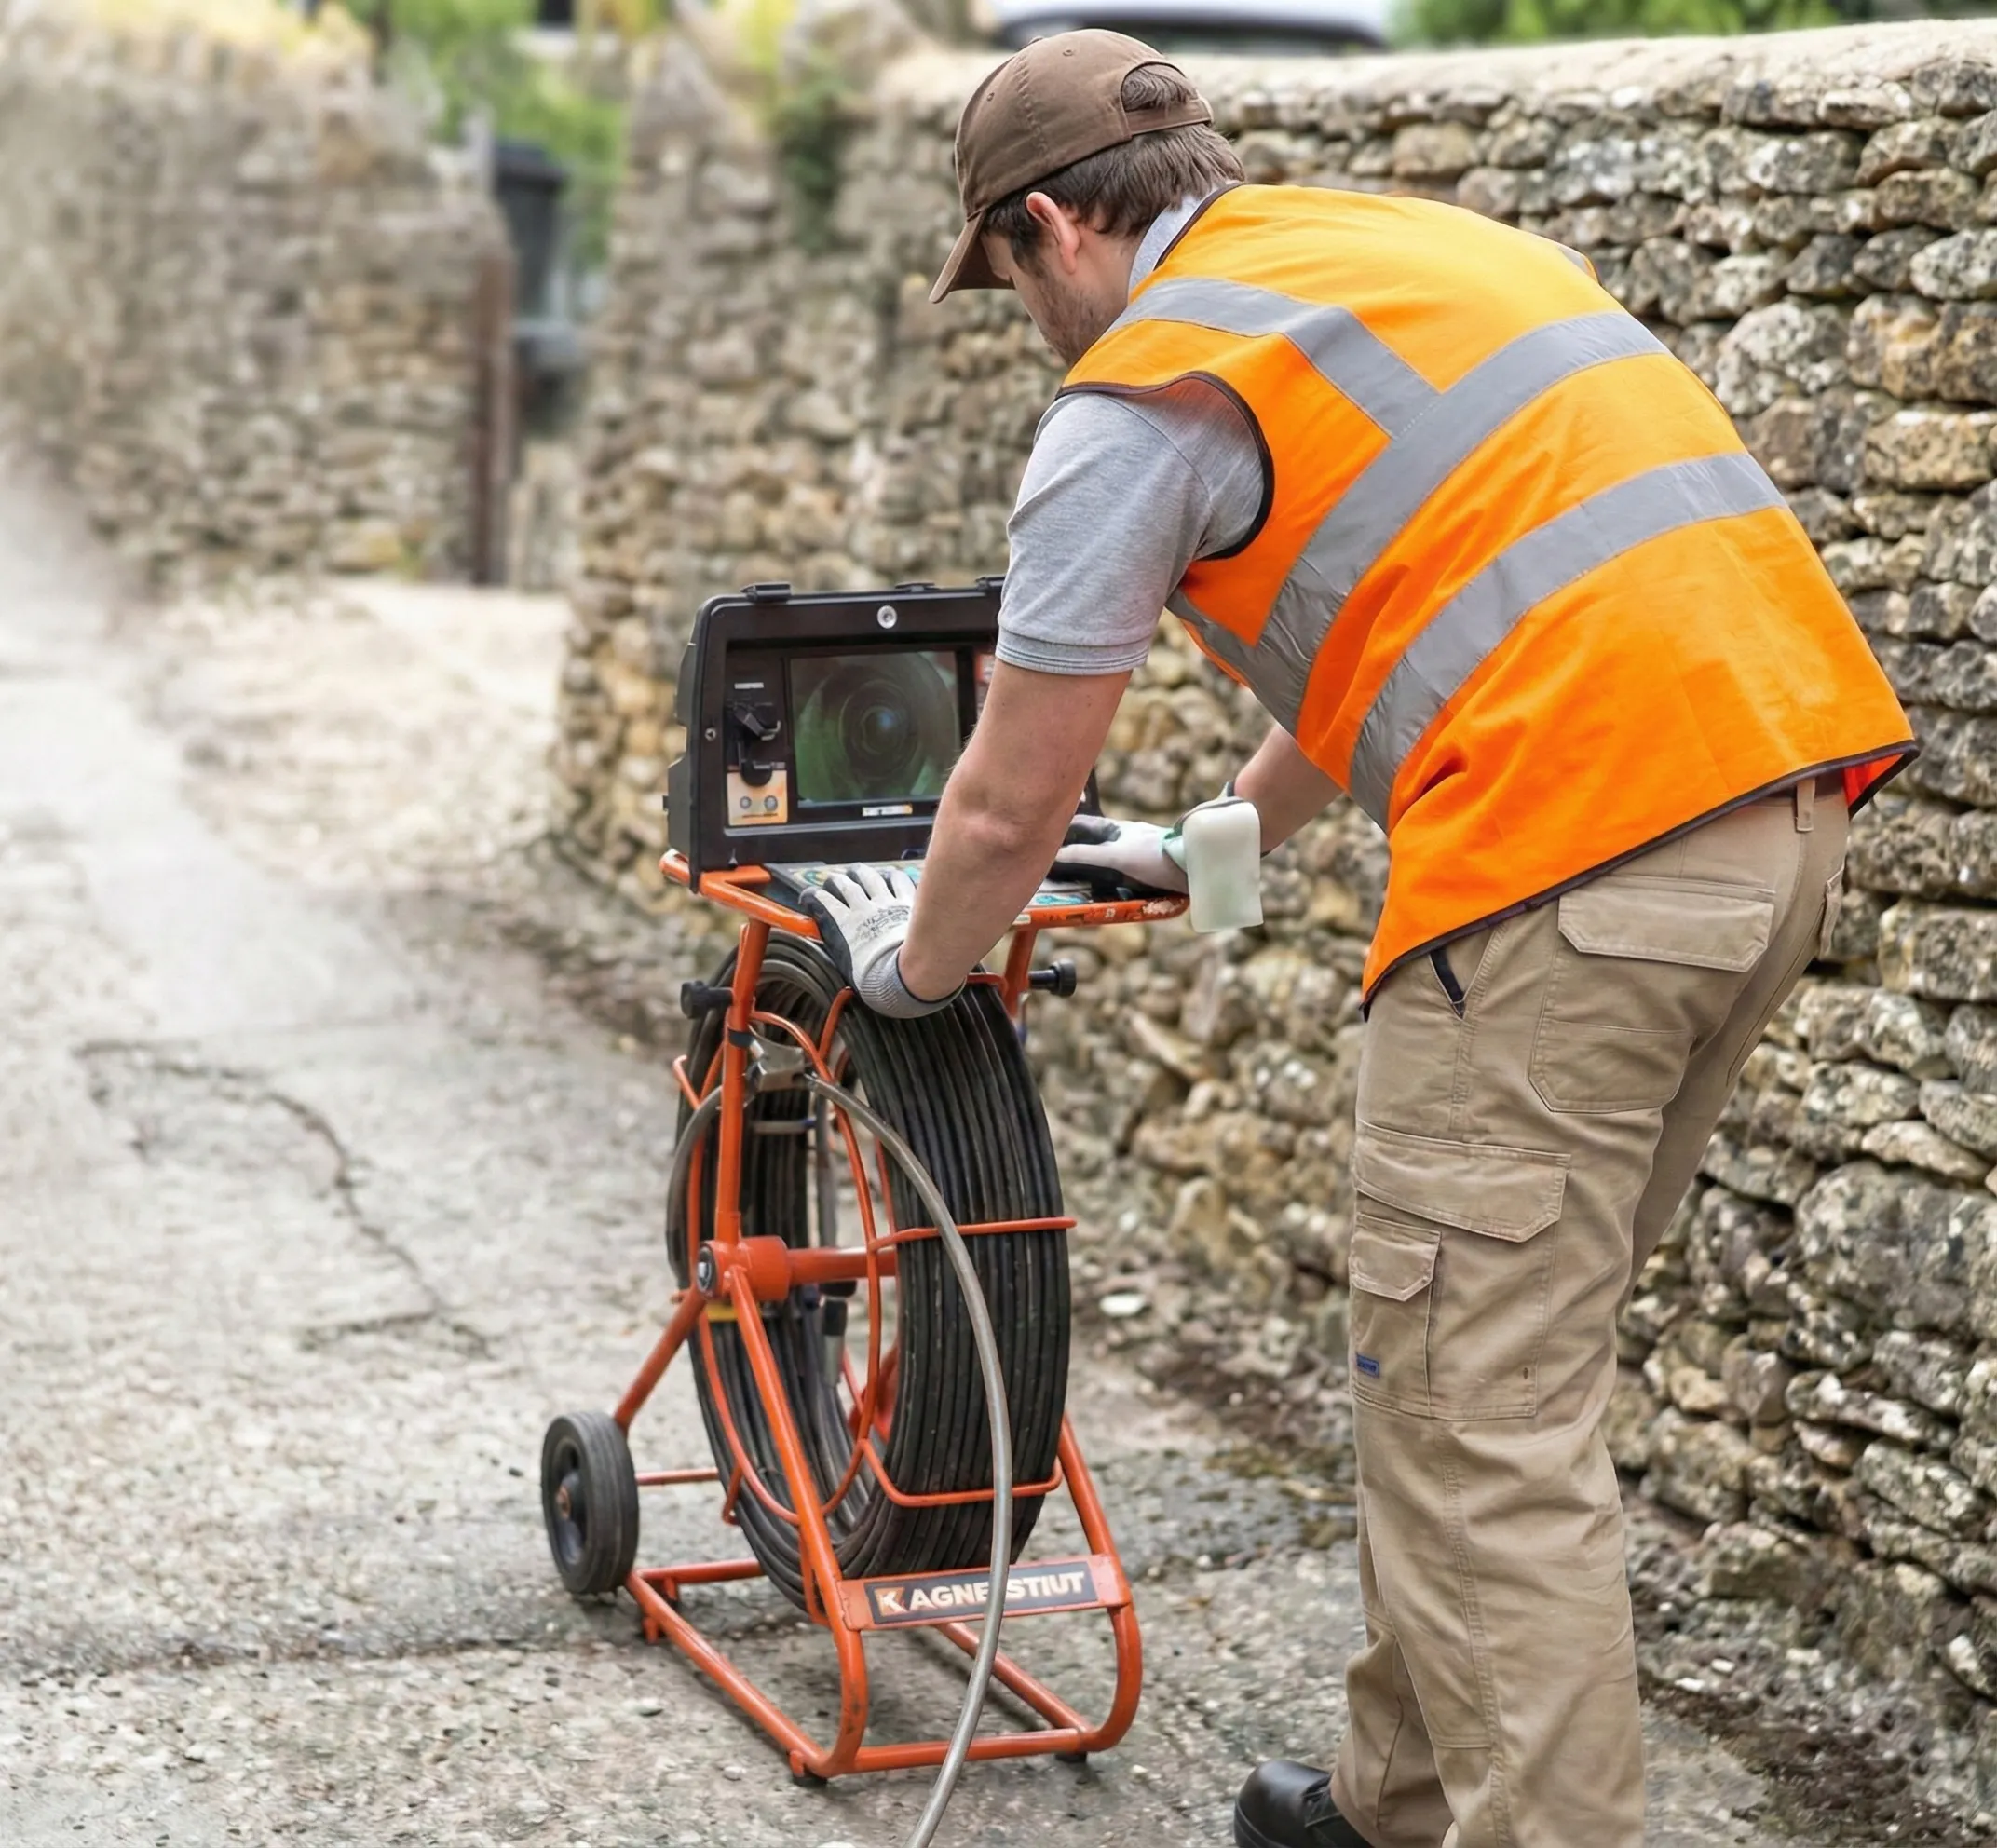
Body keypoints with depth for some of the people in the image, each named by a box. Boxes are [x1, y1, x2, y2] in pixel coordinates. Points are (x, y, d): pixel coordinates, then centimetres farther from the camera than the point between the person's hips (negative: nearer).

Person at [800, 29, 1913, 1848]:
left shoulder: (1141, 387, 0)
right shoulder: (1413, 243, 25)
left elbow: (1005, 816, 4)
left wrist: (916, 968, 25)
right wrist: (1214, 846, 50)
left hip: (1571, 850, -9)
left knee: (1478, 1420, -2)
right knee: (1508, 1351, 19)